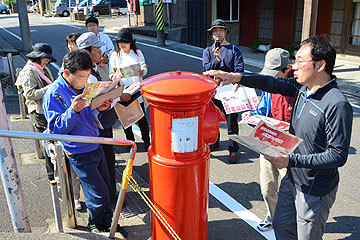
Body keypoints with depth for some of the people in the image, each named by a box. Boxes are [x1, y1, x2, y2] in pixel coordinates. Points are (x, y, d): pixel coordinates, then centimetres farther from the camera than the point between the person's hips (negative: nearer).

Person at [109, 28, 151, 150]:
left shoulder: (138, 53, 6)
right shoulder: (115, 55, 2)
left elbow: (144, 67, 4)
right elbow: (112, 74, 0)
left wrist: (142, 71, -20)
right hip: (122, 92, 0)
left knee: (141, 117, 3)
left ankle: (146, 140, 20)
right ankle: (130, 141, 26)